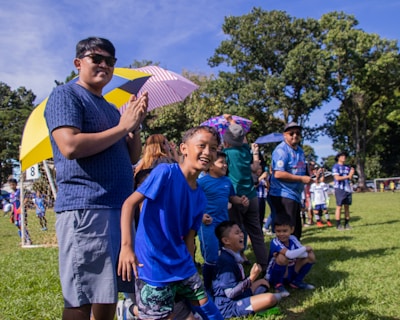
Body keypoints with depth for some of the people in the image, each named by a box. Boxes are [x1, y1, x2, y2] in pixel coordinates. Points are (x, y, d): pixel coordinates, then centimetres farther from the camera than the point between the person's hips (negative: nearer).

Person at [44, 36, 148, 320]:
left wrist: (136, 125, 3)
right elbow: (70, 146, -18)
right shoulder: (66, 95, -2)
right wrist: (122, 127, -10)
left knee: (108, 296, 14)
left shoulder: (111, 109, 22)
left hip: (120, 208, 9)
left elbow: (132, 157, 21)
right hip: (84, 209, -8)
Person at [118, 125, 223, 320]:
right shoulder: (165, 172, -14)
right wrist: (126, 246, -28)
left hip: (182, 266, 8)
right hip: (153, 266, -7)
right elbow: (129, 203, -19)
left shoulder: (200, 197, 6)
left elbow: (189, 238, 11)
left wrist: (190, 270, 10)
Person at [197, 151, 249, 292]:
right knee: (211, 259, -1)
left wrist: (241, 200, -2)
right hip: (208, 224, -7)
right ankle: (207, 288, 18)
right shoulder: (202, 182, -13)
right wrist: (200, 216, -26)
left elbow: (231, 197, 18)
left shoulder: (227, 181, 6)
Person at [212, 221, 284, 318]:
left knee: (263, 282, 25)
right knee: (270, 299, -26)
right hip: (228, 306, -10)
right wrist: (251, 278, -22)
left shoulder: (233, 256, 8)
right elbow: (230, 293, -24)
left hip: (236, 297, 10)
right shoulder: (226, 261, -22)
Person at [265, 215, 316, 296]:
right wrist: (305, 248, -24)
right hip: (274, 276, -6)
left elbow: (304, 254, -14)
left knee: (311, 256, -7)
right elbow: (290, 254, -38)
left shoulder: (293, 238, -5)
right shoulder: (275, 242, -24)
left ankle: (296, 281, 7)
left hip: (291, 273, 6)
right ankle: (278, 284, -11)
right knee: (283, 257, -36)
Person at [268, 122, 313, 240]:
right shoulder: (281, 150, -14)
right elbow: (278, 174, -24)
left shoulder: (300, 150, 15)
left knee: (296, 230, 17)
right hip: (283, 195, -10)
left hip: (295, 195, 10)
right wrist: (302, 179, -20)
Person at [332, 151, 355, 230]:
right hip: (339, 189, -6)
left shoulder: (347, 167, 16)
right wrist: (347, 176, -10)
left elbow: (350, 178, 12)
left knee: (347, 207, 7)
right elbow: (337, 178, -12)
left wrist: (351, 173, -7)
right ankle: (338, 225, -2)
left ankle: (346, 224, 13)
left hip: (347, 189, 6)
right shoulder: (335, 167, -2)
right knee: (339, 207, -6)